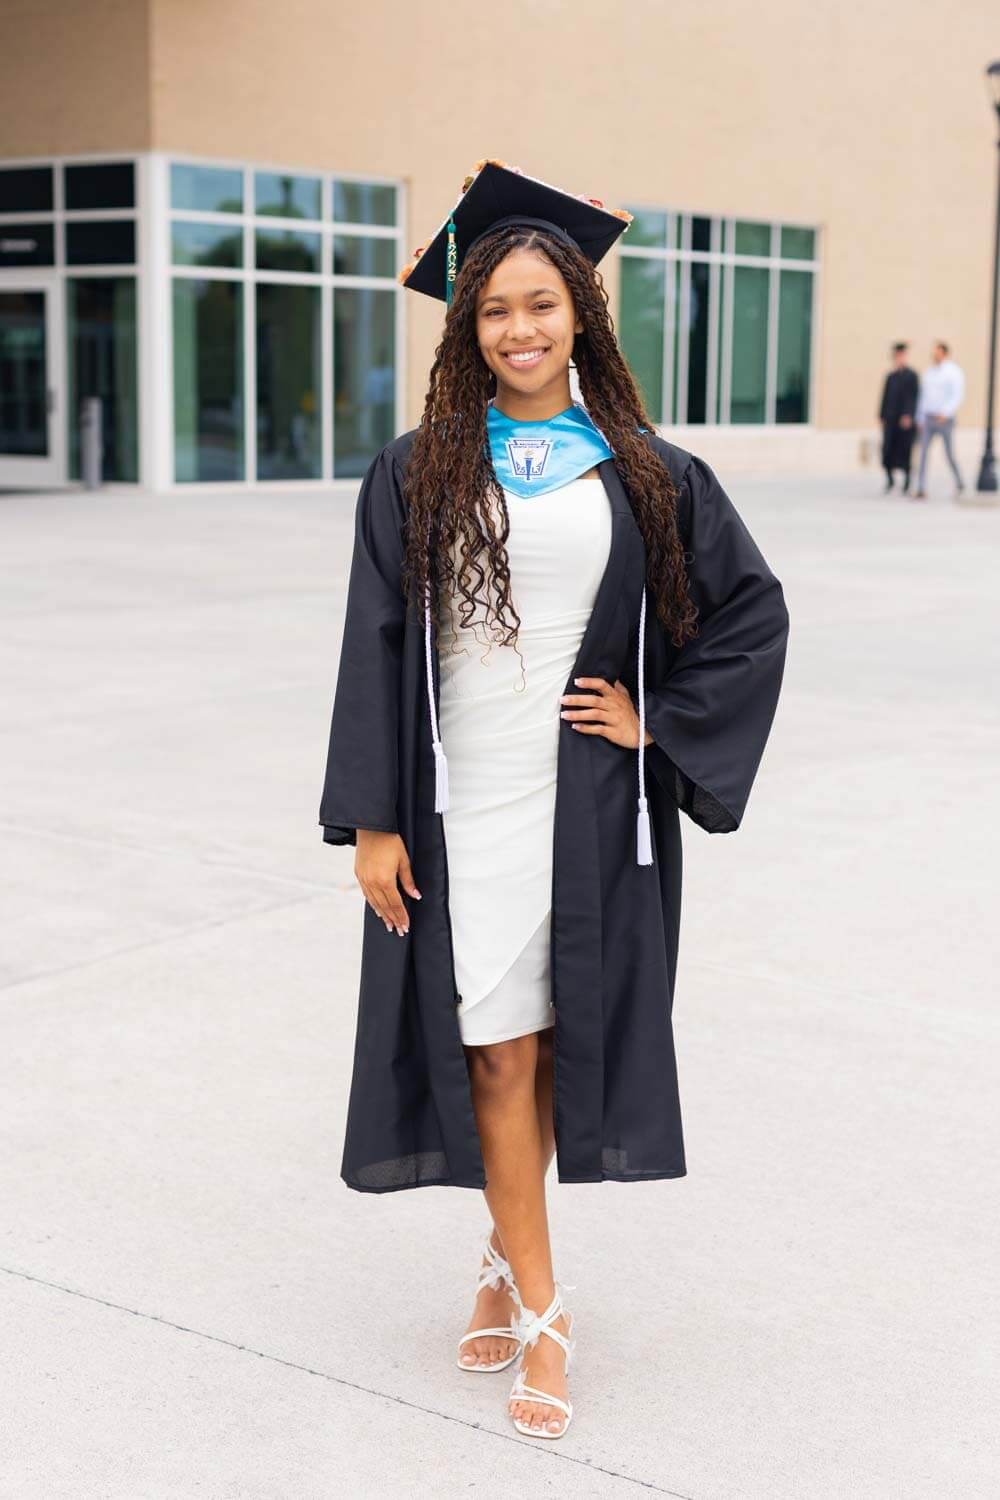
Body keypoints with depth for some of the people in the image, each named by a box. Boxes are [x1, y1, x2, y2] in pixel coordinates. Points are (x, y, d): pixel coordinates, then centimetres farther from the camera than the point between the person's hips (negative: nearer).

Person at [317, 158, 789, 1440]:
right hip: (460, 801, -1)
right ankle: (539, 1310, 13)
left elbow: (753, 610, 10)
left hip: (592, 804, 1)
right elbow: (377, 647, -2)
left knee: (556, 1037, 8)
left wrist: (663, 721, -1)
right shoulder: (415, 474, 0)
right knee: (497, 1046, 1)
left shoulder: (643, 474, 2)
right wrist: (371, 818, -6)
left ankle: (506, 1255, 30)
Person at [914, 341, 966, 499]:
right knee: (923, 452, -11)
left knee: (949, 455, 5)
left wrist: (945, 412, -31)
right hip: (928, 419, 5)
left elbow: (958, 395, -17)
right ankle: (921, 490, -14)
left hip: (946, 419, -5)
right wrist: (920, 420, 14)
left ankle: (960, 482, 33)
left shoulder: (953, 371, -9)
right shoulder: (929, 372, 10)